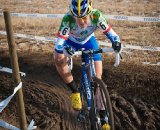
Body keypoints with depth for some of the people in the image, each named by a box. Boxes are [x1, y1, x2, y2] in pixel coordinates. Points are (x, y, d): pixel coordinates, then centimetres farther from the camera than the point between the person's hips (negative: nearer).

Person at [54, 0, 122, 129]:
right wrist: (65, 48, -60)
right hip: (71, 41, 0)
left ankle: (102, 114, 8)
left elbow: (109, 31, -31)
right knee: (58, 60, -32)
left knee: (97, 77, -5)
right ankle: (75, 92, -13)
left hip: (89, 41, 1)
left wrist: (116, 42, -52)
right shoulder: (68, 19, -38)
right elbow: (59, 42, -38)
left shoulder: (96, 16, -35)